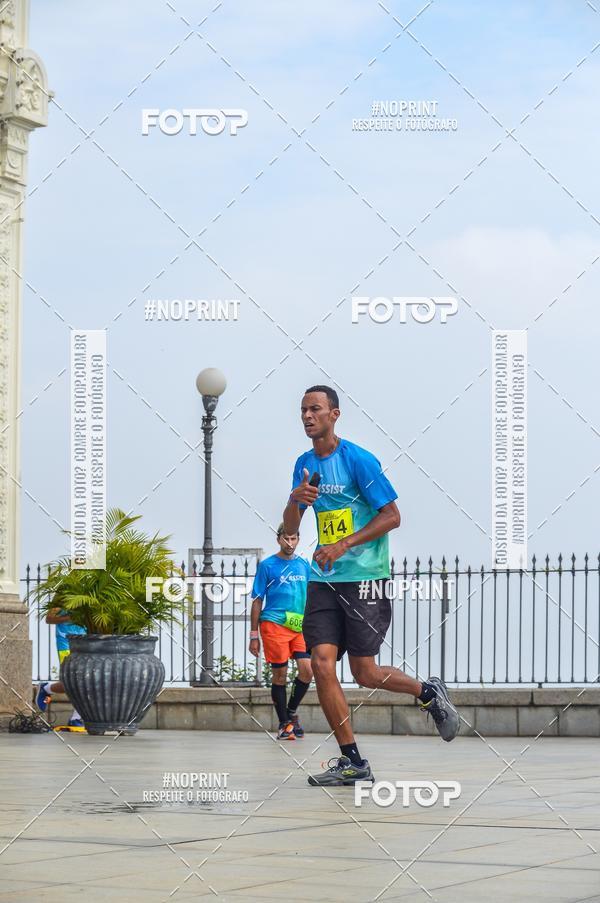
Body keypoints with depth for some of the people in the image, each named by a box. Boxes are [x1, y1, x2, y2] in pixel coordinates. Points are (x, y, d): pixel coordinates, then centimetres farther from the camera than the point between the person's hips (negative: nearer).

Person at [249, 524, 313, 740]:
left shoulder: (304, 565, 13)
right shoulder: (267, 566, 2)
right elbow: (257, 601, 3)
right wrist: (253, 635, 0)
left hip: (300, 626, 4)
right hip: (274, 624, -4)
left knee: (307, 669, -9)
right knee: (280, 675, -1)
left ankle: (291, 712, 14)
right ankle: (284, 723, 9)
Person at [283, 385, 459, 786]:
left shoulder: (358, 460, -10)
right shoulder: (305, 464, 11)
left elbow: (392, 516, -11)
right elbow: (290, 529, 14)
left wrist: (344, 545, -19)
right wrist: (295, 499, -9)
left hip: (365, 578, -6)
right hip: (324, 580, 6)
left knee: (364, 672, -6)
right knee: (321, 662, -8)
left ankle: (429, 693, 24)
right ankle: (352, 763, -2)